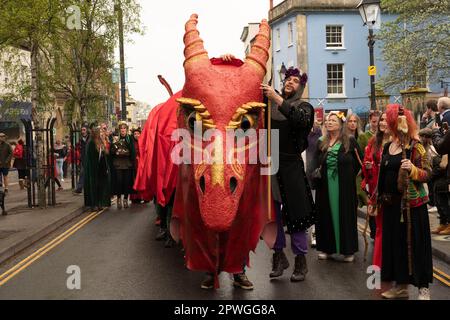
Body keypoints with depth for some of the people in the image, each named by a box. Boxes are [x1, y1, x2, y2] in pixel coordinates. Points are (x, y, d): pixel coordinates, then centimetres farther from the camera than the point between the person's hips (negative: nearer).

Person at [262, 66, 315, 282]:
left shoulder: (304, 107, 3)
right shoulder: (269, 104, 11)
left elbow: (301, 120, -19)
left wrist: (277, 99, -26)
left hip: (291, 166, -2)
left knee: (295, 213, 1)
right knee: (272, 212, 7)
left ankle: (301, 261, 13)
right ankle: (279, 255, 23)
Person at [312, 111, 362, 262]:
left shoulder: (350, 141, -3)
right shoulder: (321, 142, 10)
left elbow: (359, 161, -1)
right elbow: (316, 163, 15)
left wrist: (349, 176, -1)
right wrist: (317, 172, -2)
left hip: (344, 186, -4)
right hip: (325, 186, 4)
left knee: (345, 215, 2)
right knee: (326, 215, 7)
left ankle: (348, 250, 10)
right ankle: (328, 248, 17)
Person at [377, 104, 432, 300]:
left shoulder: (414, 146, -9)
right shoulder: (387, 146, 12)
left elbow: (427, 174, -11)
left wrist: (412, 169, -30)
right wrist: (380, 199, 19)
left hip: (411, 203, -7)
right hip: (391, 203, 7)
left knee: (414, 243, -2)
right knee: (394, 243, 10)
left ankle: (423, 288, 9)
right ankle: (401, 285, 22)